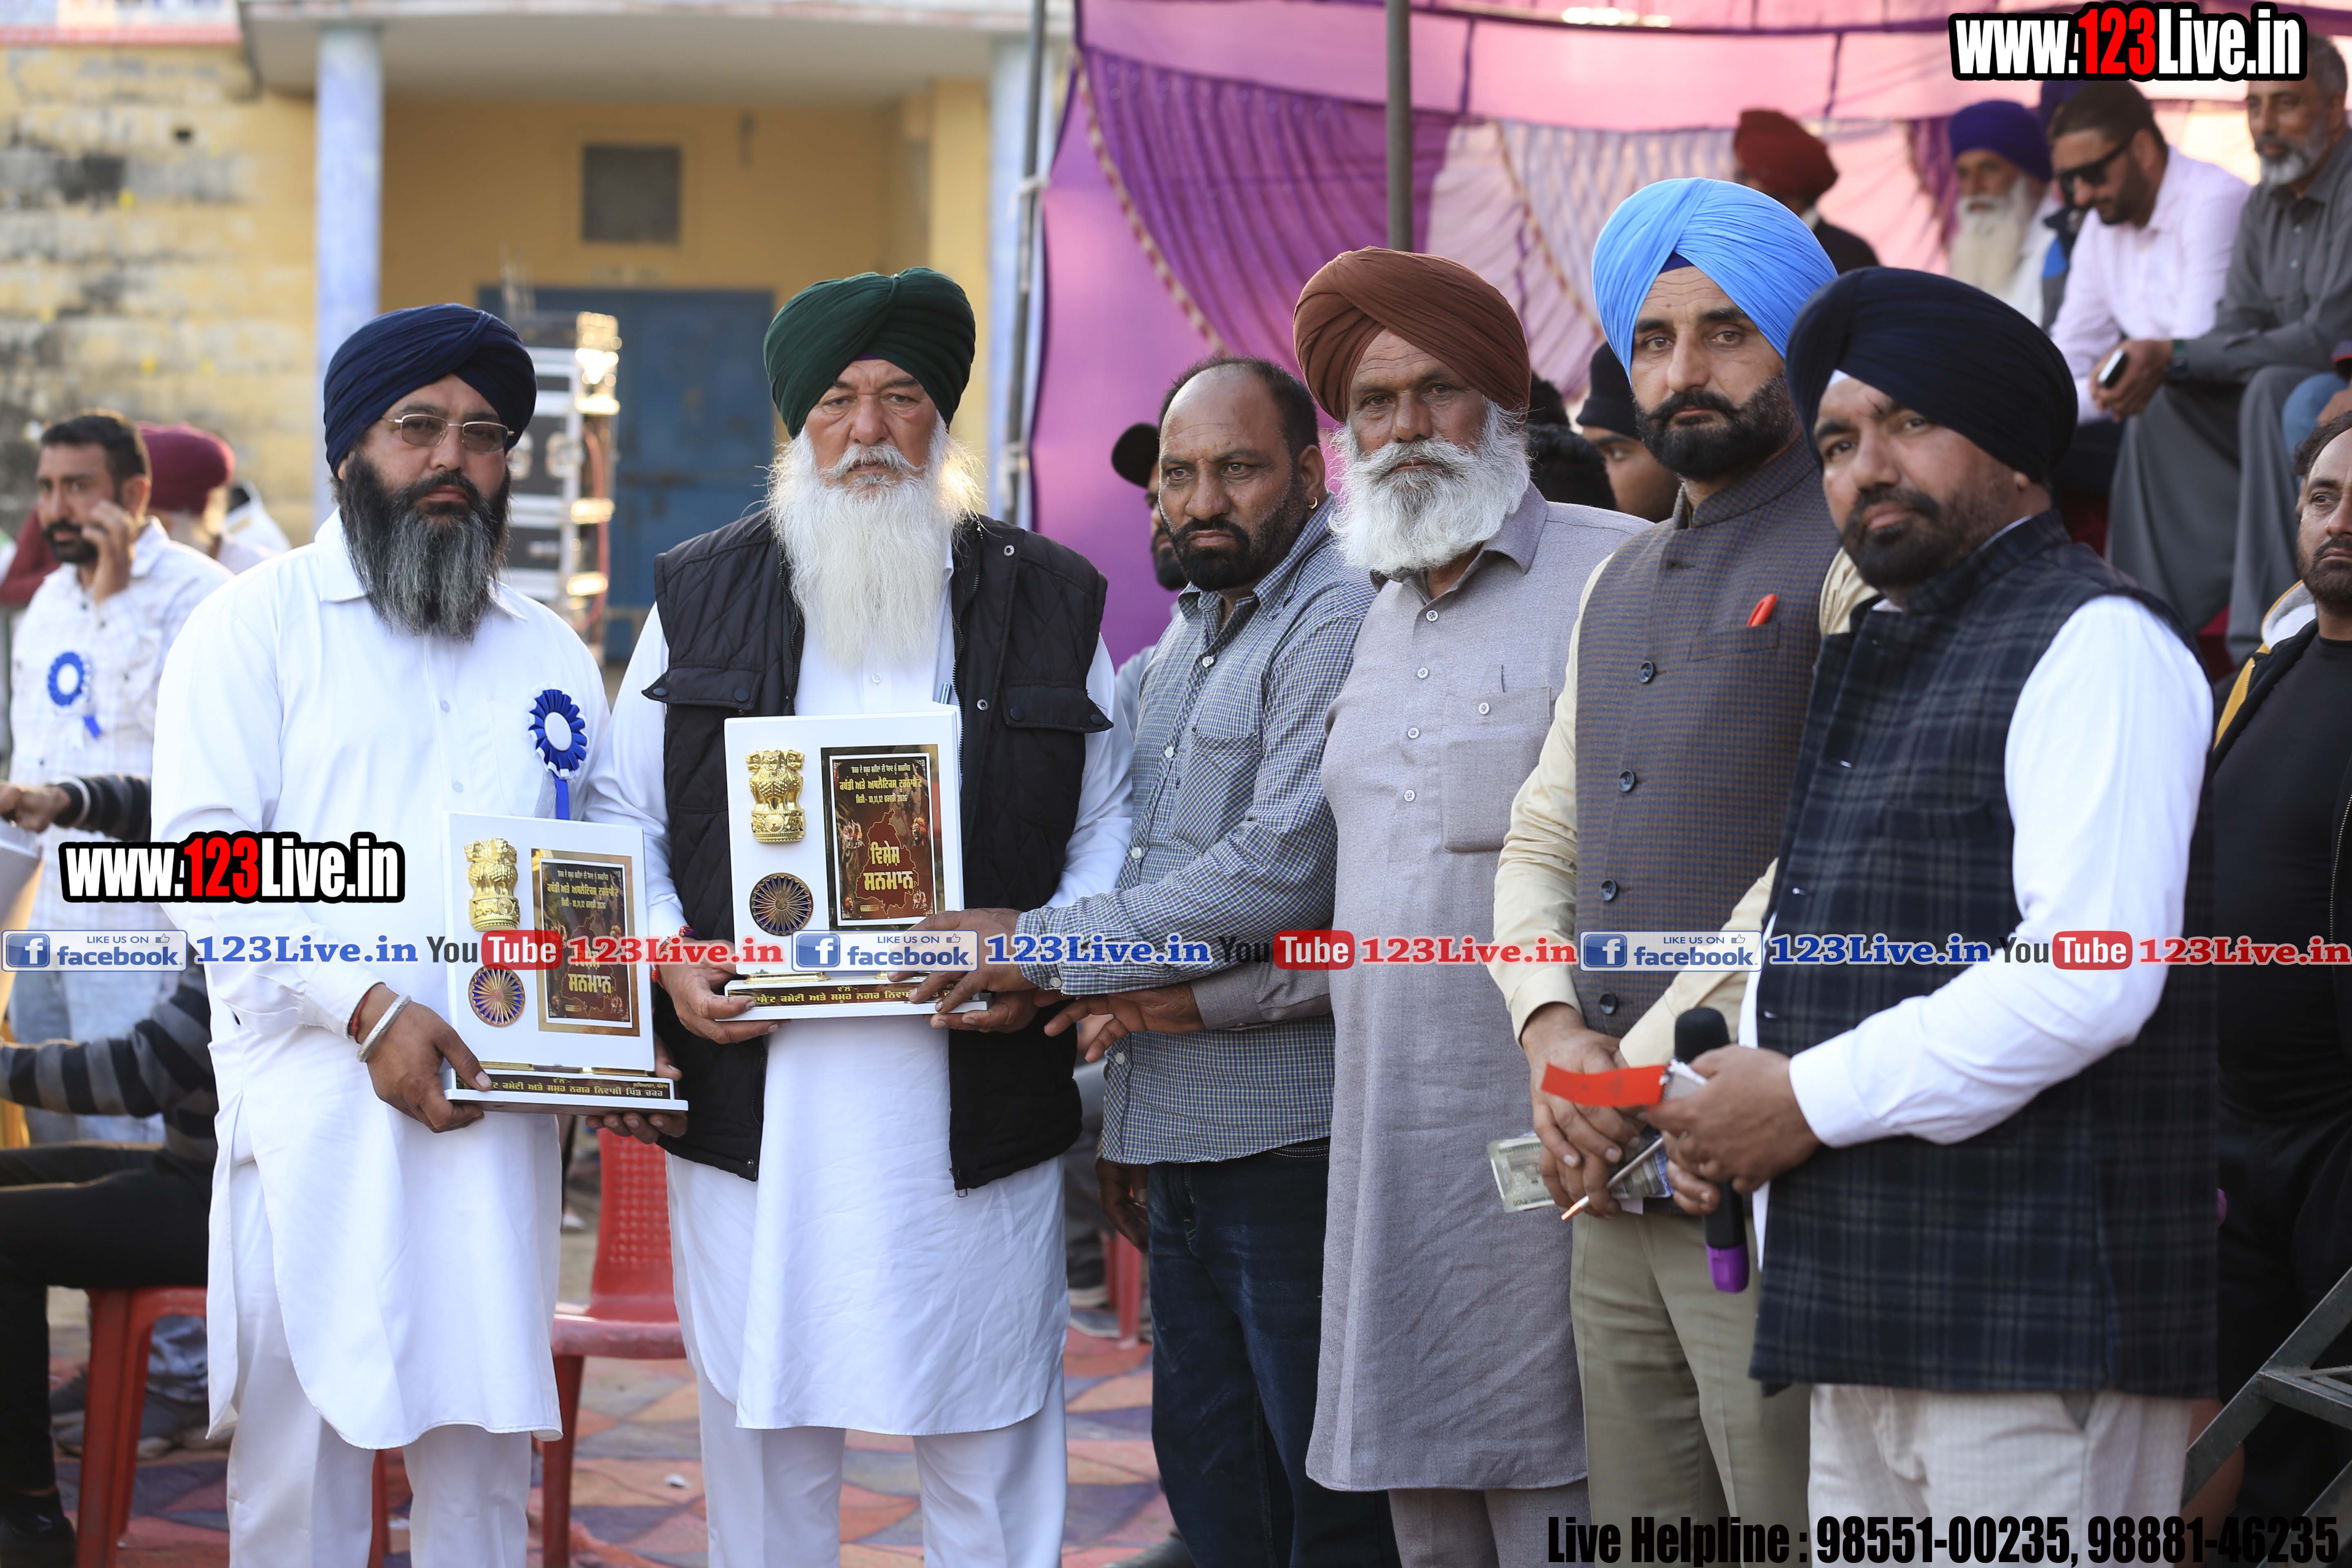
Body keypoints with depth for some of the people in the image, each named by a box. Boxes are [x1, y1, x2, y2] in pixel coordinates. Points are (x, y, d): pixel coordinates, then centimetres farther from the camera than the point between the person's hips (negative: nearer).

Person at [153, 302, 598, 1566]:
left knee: (483, 1465, 6)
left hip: (499, 1115, 4)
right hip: (313, 1109, -4)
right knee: (300, 1451, -2)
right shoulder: (256, 625, 5)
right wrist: (367, 1006, -16)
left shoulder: (552, 656, 19)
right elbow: (202, 858, -6)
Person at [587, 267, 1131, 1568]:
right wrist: (669, 956, -5)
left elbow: (1108, 817, 9)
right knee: (763, 1437, 8)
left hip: (976, 1113, 0)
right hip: (753, 1108, 1)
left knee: (989, 1459, 4)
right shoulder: (699, 595, 10)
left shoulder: (1048, 599, 8)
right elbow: (622, 815, 12)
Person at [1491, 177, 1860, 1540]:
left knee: (1796, 1519, -7)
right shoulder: (1621, 586, 21)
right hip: (1616, 1170, 8)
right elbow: (1539, 843, 21)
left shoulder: (1858, 559, -5)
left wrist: (1645, 1067, -12)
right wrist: (1552, 1027, 1)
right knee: (1641, 1526, 10)